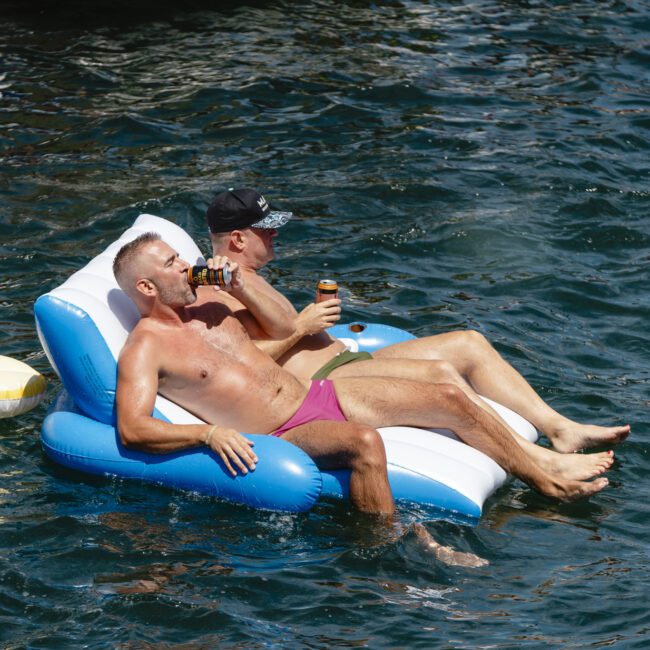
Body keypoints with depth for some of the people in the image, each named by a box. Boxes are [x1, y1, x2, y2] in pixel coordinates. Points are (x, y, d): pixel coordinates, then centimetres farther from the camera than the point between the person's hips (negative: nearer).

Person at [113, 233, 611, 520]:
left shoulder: (203, 305, 13)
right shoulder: (145, 350, -11)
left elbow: (285, 327, 20)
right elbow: (132, 429, -24)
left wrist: (239, 285, 3)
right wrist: (208, 432, -35)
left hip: (317, 394, 8)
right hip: (287, 433, -8)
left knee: (451, 400, 3)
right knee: (365, 443, -40)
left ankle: (543, 471, 18)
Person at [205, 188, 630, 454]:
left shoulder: (246, 279, 25)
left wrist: (312, 319, 14)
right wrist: (301, 327, -14)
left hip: (342, 363, 11)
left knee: (468, 344, 1)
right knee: (439, 374, -27)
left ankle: (560, 429, -9)